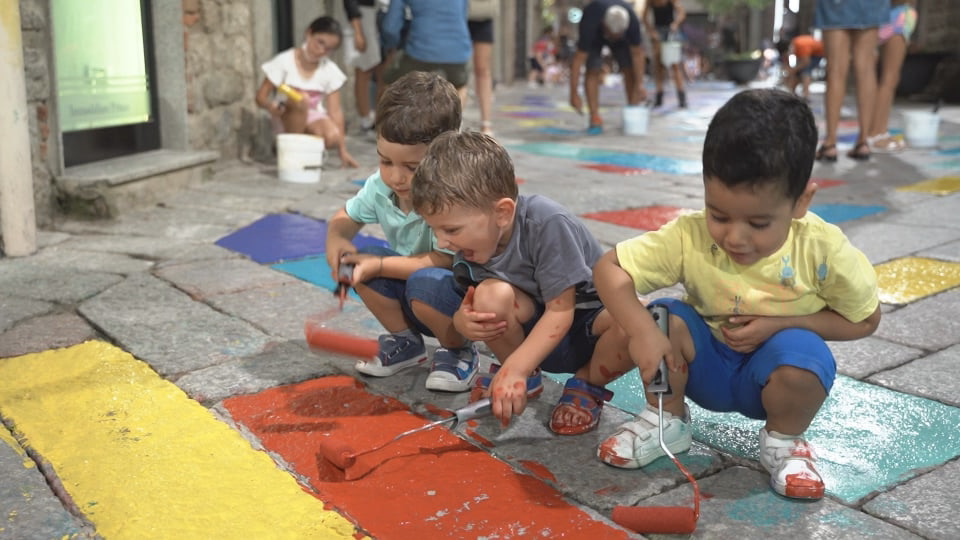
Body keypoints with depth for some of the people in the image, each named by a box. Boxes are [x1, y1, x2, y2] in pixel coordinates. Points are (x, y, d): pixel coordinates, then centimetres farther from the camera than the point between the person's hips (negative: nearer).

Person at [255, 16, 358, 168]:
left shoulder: (330, 70, -5)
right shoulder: (284, 62, -13)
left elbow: (335, 110, -7)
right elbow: (261, 96, -12)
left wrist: (343, 151, -12)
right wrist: (272, 106, -37)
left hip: (313, 117, 2)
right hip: (287, 118, -2)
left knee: (332, 137, -31)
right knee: (301, 99, -35)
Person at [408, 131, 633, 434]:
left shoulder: (547, 224, -28)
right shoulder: (471, 243, -11)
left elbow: (560, 311, -26)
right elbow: (478, 306, -1)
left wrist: (514, 368, -32)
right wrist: (461, 321, -25)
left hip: (585, 328, -3)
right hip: (532, 330, 4)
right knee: (492, 293, -28)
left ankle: (587, 385, -5)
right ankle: (527, 375, 2)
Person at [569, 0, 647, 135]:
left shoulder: (632, 22, -37)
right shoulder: (589, 26, -44)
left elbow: (637, 54, -28)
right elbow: (578, 59, -42)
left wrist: (639, 86, -30)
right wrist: (574, 94, -44)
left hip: (622, 38, 2)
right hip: (594, 37, -2)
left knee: (630, 69, -10)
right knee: (593, 71, -20)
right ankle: (595, 119, -18)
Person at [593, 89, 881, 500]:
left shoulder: (823, 249, -23)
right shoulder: (689, 236, -23)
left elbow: (865, 319, -9)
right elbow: (609, 268, -20)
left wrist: (781, 323, -23)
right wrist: (642, 330, -38)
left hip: (770, 373, -1)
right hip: (705, 363, 2)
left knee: (803, 361, -34)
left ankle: (783, 441, 1)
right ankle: (667, 420, 1)